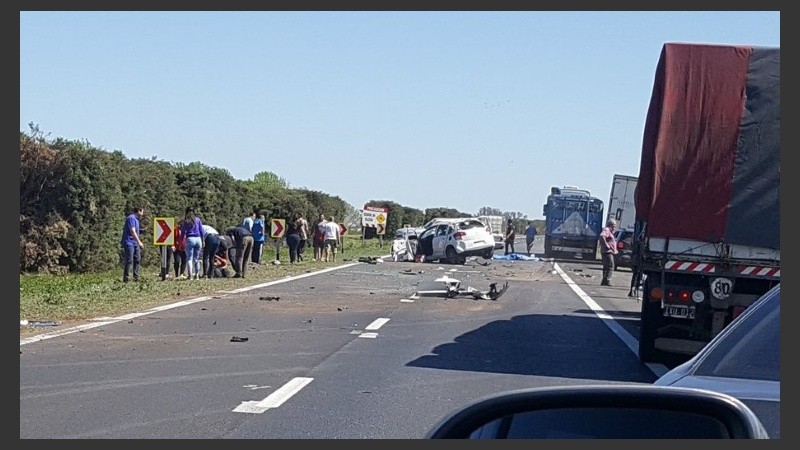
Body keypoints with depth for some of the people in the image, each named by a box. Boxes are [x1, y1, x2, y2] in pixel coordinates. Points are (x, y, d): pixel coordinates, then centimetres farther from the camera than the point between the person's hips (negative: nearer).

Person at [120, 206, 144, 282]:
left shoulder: (136, 219, 18)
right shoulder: (131, 218, -14)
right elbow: (132, 231, -22)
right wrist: (139, 242, -25)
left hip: (135, 243, 10)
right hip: (129, 243, -10)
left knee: (137, 259, 8)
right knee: (129, 260, -10)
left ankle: (136, 278, 12)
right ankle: (126, 278, -7)